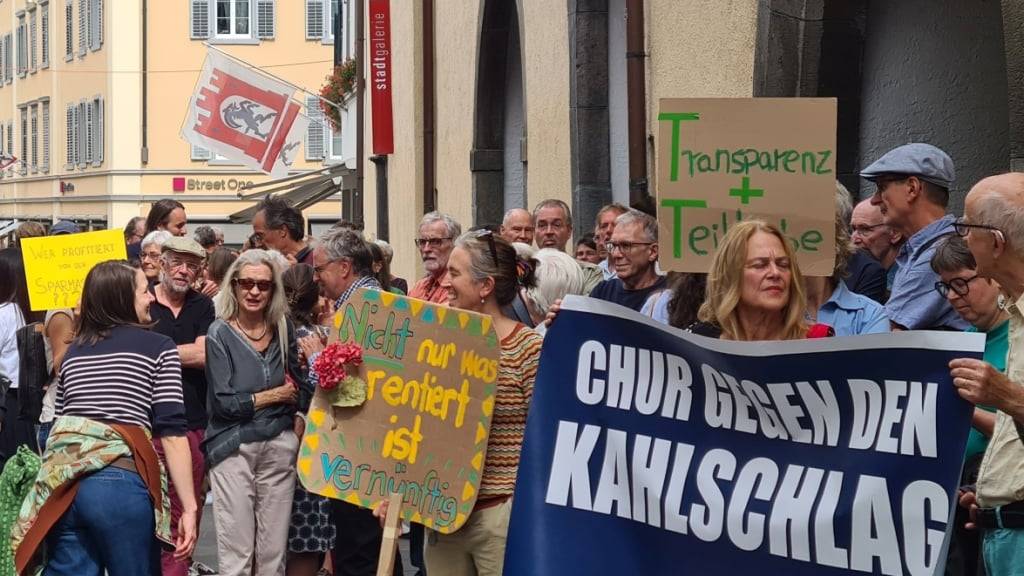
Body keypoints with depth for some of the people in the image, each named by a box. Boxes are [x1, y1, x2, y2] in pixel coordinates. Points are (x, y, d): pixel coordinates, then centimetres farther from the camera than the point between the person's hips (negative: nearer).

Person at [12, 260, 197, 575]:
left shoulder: (74, 350, 17)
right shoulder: (159, 347, 2)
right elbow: (171, 431, -5)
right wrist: (189, 506, -6)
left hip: (63, 481, 5)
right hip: (120, 483, -5)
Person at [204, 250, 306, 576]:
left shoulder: (282, 329, 7)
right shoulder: (220, 334, -5)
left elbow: (299, 381, 18)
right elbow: (223, 402, -10)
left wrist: (299, 419, 1)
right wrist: (275, 395, -3)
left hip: (279, 446, 4)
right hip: (233, 448, -4)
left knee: (274, 550, 5)